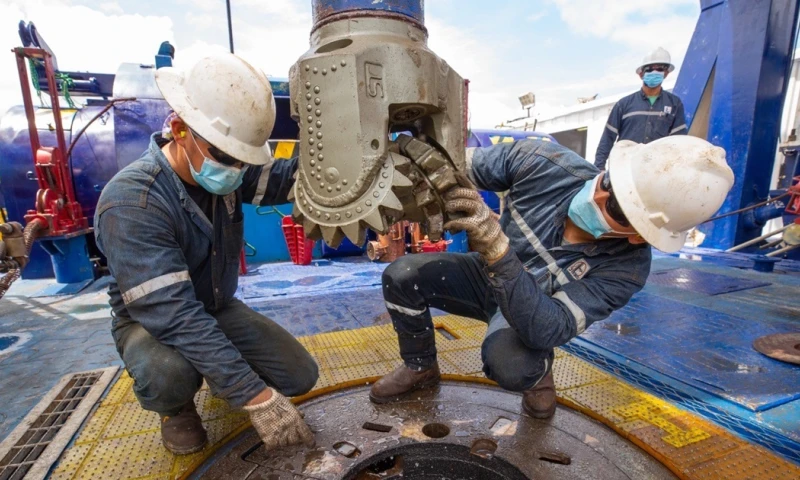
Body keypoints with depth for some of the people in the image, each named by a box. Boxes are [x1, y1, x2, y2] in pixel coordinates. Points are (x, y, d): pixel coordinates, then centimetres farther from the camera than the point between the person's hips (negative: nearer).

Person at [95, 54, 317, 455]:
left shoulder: (219, 168, -13)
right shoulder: (131, 202, -33)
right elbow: (174, 317, -38)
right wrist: (254, 396, -40)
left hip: (218, 308, 5)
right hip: (151, 320, -4)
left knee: (299, 376, -5)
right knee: (168, 375, -39)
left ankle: (216, 369, 24)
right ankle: (177, 408, 0)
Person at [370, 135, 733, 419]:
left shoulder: (626, 266, -30)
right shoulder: (546, 165, -27)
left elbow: (544, 329, -41)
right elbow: (464, 166, -15)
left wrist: (495, 247, -55)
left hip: (533, 312, -3)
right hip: (486, 276, 3)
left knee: (508, 364, -37)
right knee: (401, 276, -18)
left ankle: (538, 373, 6)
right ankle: (420, 367, 11)